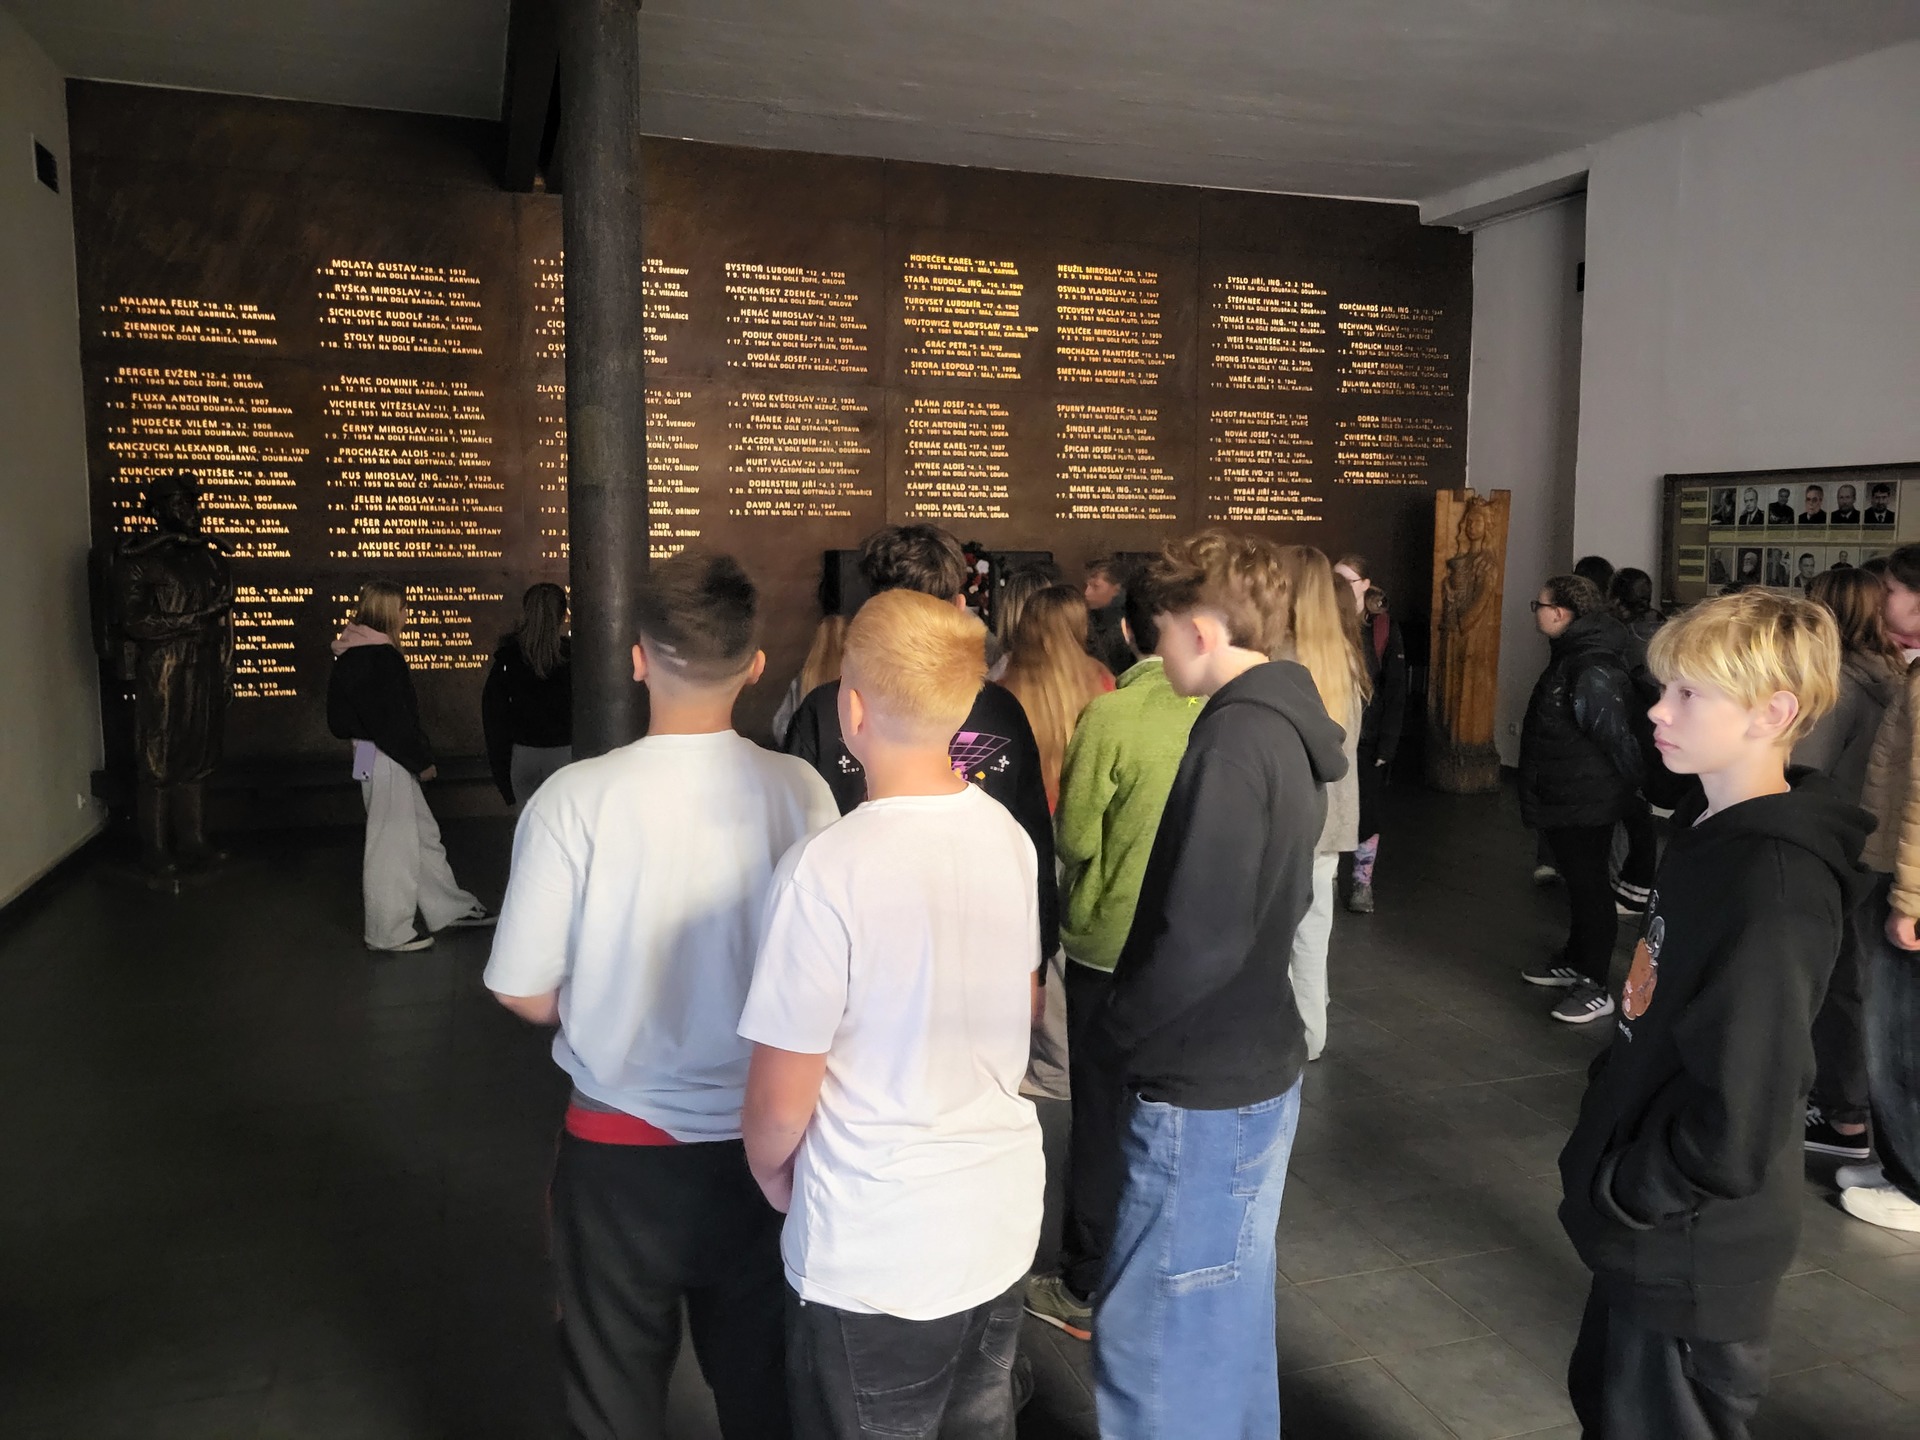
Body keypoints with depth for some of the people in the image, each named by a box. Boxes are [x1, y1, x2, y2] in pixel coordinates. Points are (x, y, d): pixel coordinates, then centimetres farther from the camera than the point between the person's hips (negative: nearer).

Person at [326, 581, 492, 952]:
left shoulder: (357, 654, 11)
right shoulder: (377, 658, -19)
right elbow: (391, 719, -21)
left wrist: (417, 756, 12)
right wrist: (422, 759, -12)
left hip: (381, 757, 10)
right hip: (385, 759, -10)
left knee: (424, 834, 18)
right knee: (393, 843, 0)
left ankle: (451, 908, 29)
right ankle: (388, 932, 11)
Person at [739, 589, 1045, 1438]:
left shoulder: (827, 869, -25)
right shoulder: (1010, 837, -5)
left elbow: (781, 1102, -17)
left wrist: (770, 1172, 4)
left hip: (876, 1249, -6)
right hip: (1003, 1217, 6)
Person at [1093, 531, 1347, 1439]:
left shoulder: (1234, 741, -22)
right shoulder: (1286, 725, 6)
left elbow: (1198, 939, -25)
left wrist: (1122, 1031, -9)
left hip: (1200, 1091, -9)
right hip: (1256, 1068, 9)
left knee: (1153, 1348, 4)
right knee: (1227, 1324, 24)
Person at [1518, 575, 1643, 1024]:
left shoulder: (1593, 672, -26)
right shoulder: (1570, 656, 9)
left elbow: (1617, 739, -26)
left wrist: (1627, 786, -14)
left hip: (1586, 804, -10)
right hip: (1563, 800, 10)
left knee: (1589, 886, -1)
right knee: (1578, 881, 21)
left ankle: (1595, 987, 8)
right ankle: (1575, 961, 36)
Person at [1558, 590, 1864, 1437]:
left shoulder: (1773, 882, -27)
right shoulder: (1712, 831, 3)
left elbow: (1737, 1124, -28)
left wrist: (1621, 1192, -14)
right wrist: (1607, 1154, 9)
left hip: (1691, 1252, -8)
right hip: (1648, 1234, 8)